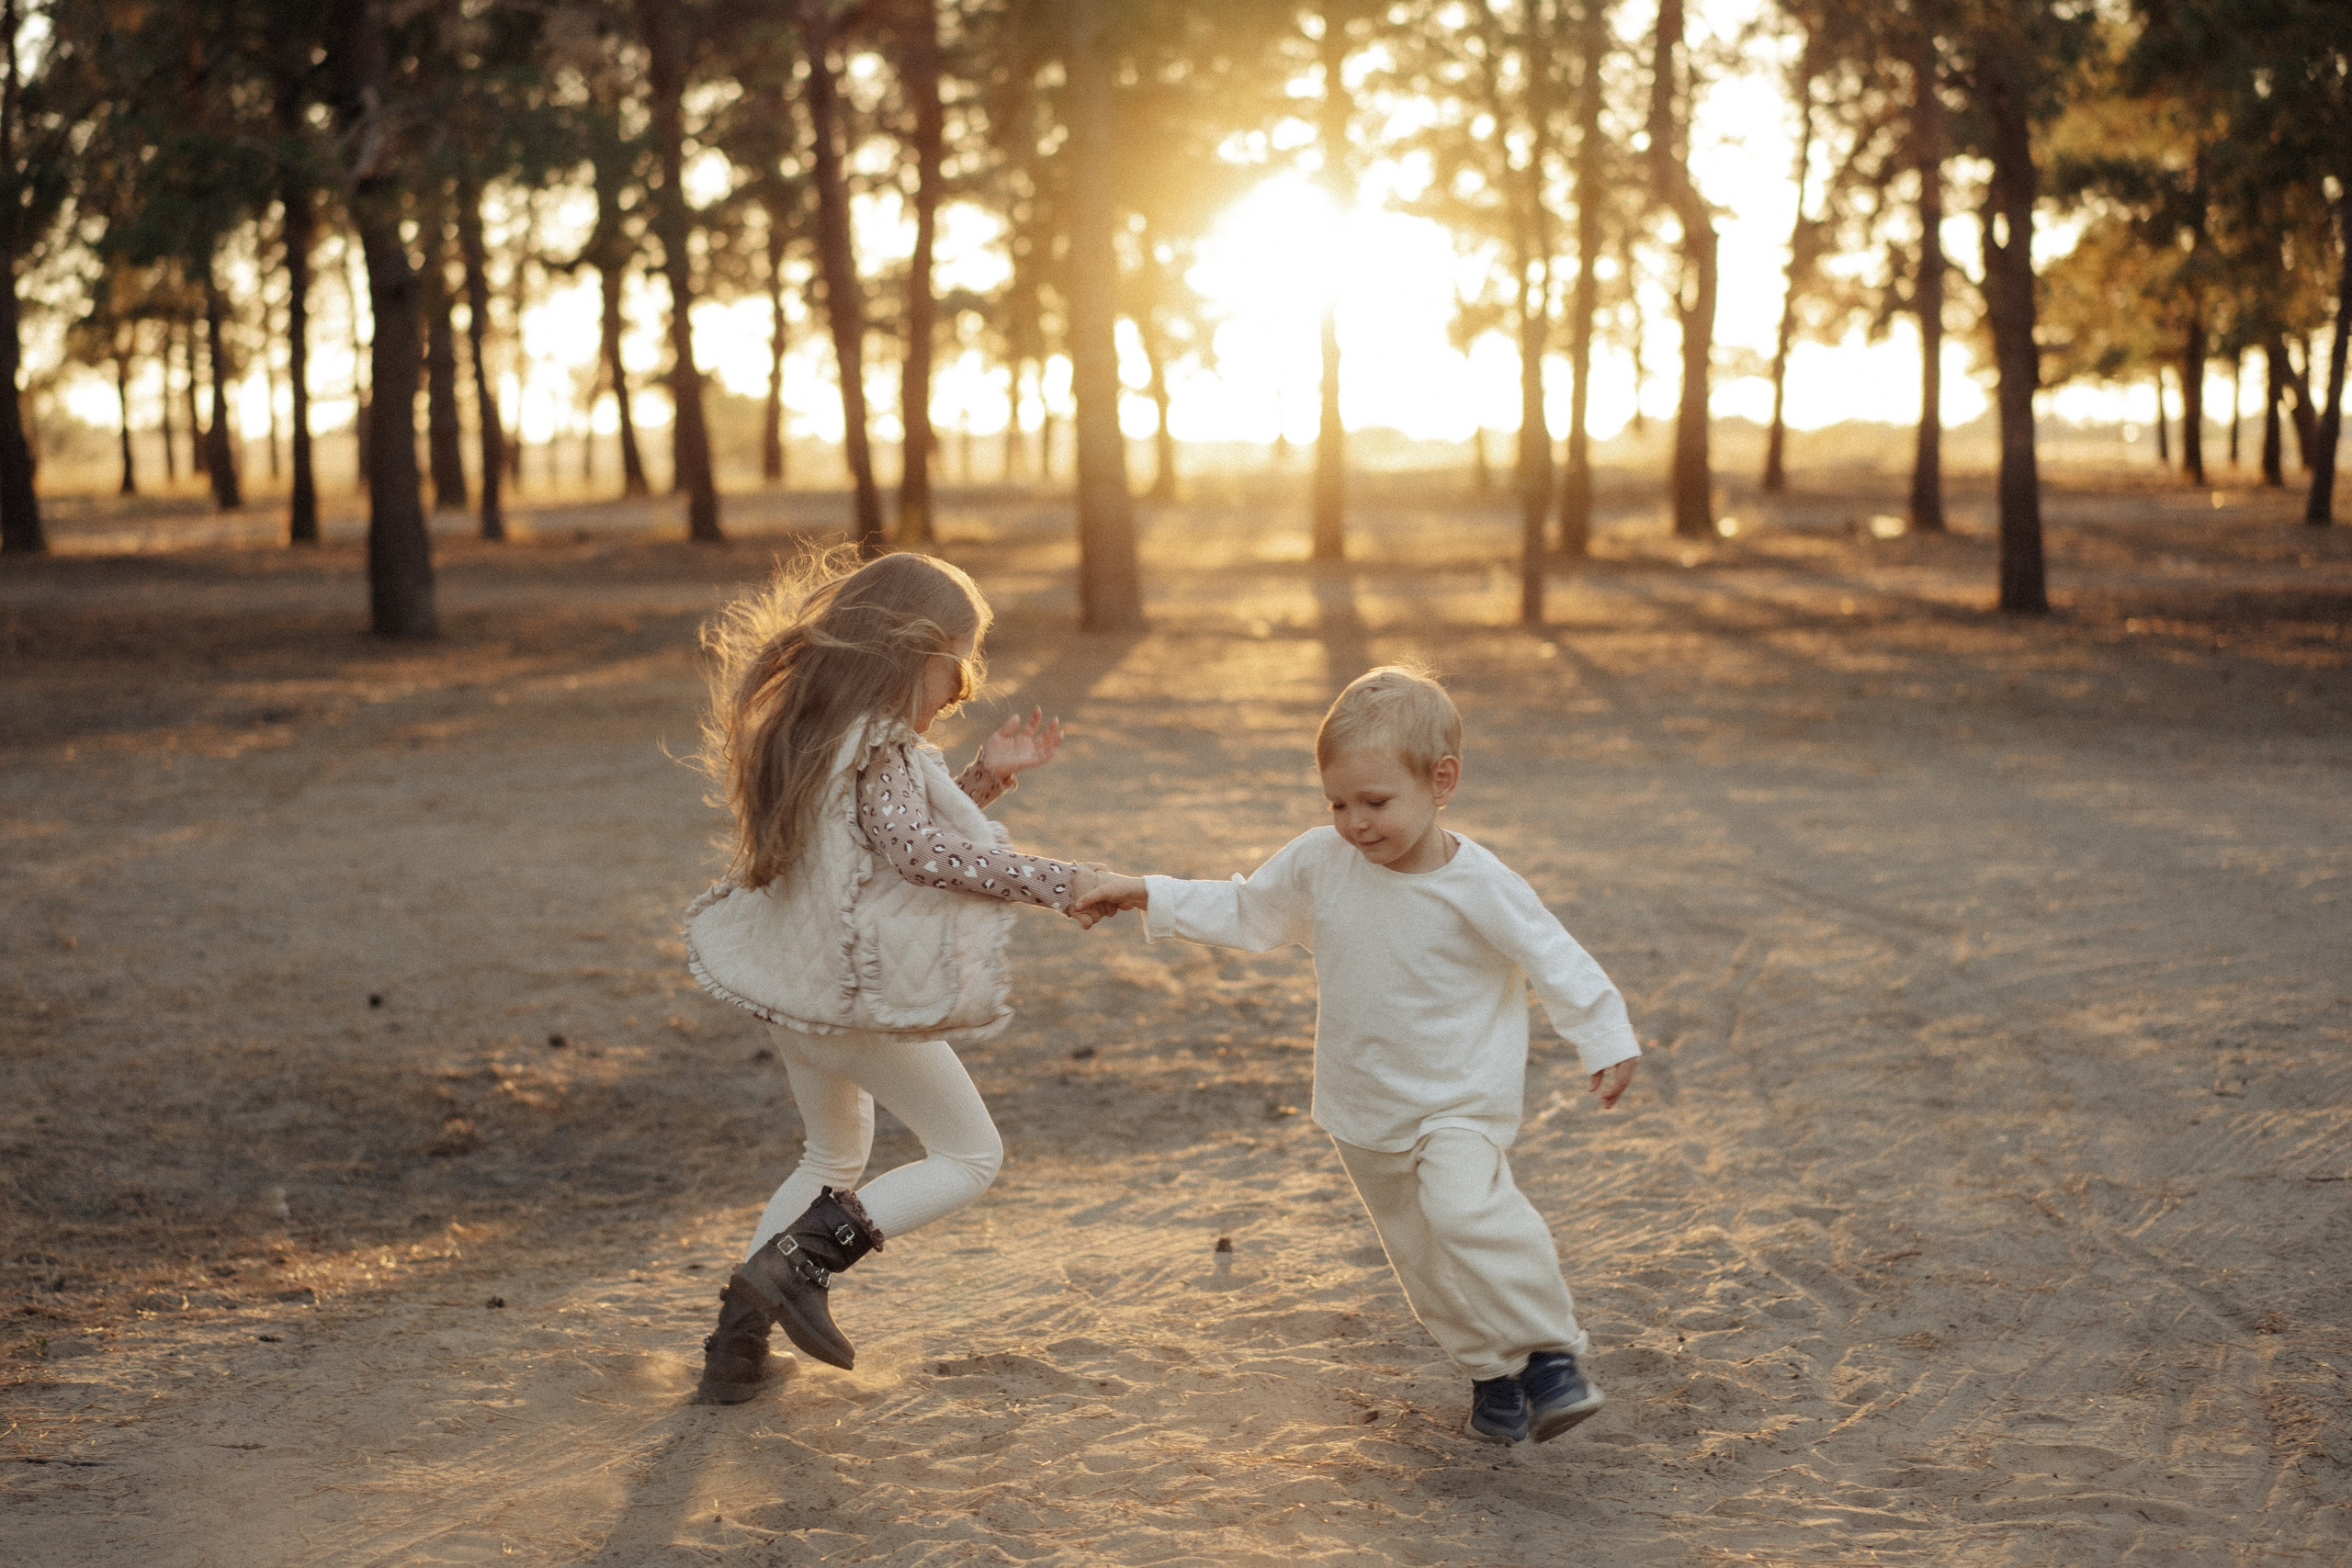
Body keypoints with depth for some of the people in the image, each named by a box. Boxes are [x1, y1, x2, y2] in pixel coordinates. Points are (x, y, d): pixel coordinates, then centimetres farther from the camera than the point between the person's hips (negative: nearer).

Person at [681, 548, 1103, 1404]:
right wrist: (1047, 880, -25)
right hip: (864, 992, -9)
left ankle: (738, 1336, 20)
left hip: (798, 982, 9)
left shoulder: (819, 730, 11)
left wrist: (988, 772, 7)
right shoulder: (877, 746, -18)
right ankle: (801, 1261, -10)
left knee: (833, 1159, 26)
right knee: (970, 1155, 5)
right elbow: (918, 848, -28)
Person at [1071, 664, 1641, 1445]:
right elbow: (1244, 912, 8)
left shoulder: (1479, 887, -19)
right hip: (1365, 1109, 5)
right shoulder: (1318, 862, -7)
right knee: (1419, 1250, 13)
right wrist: (1145, 896, 3)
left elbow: (1557, 962, -9)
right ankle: (1491, 1371, 32)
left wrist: (1609, 1045, -7)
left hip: (1461, 1099, -5)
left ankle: (1551, 1352, -14)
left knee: (1466, 1211, -29)